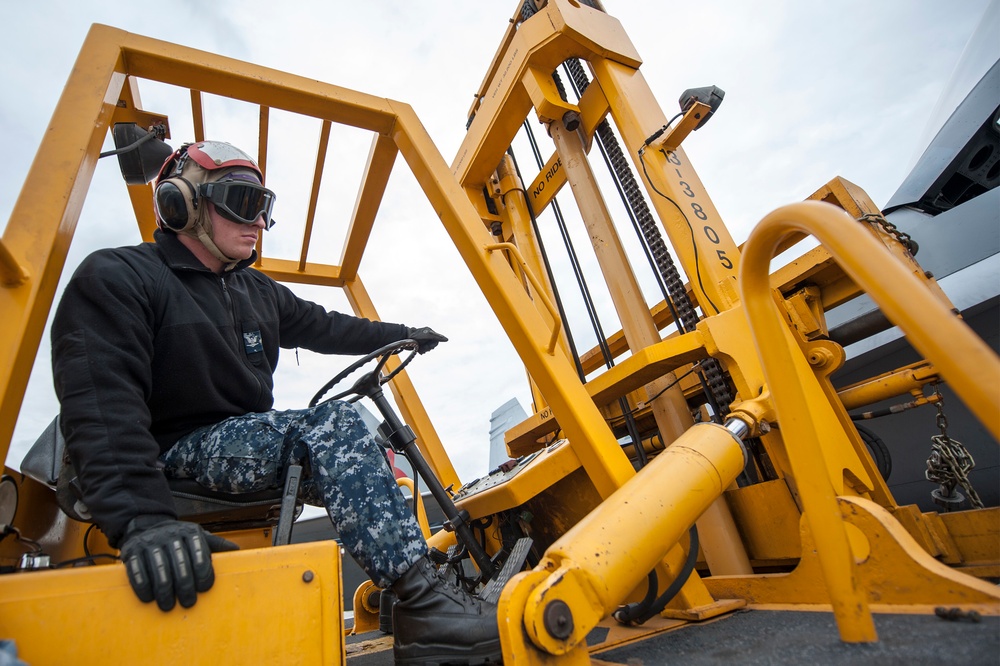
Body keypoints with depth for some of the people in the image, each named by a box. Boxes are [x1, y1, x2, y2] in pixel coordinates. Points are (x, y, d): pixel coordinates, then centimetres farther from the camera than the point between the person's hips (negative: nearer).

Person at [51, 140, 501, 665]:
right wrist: (142, 519, -36)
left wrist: (404, 335, 25)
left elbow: (324, 327, 23)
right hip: (177, 455, -8)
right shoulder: (114, 279, -10)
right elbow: (101, 404, -23)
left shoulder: (257, 291, 13)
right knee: (333, 422, -29)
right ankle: (422, 604, -29)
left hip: (249, 445, 9)